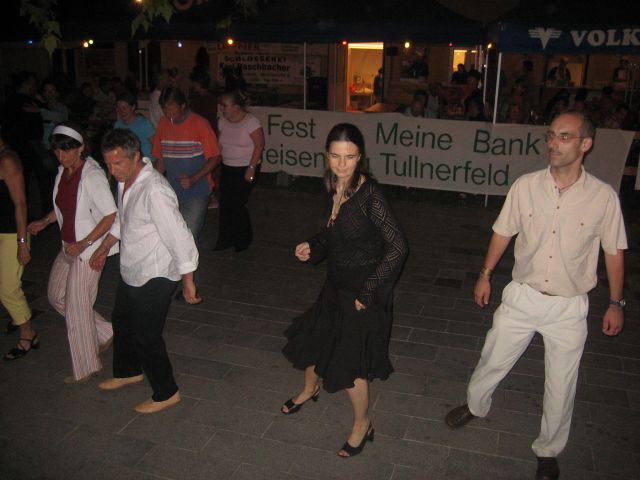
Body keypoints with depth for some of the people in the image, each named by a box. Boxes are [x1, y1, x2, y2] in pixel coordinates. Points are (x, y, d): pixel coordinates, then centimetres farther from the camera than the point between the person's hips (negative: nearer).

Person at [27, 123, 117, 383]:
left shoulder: (92, 176, -21)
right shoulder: (63, 172, 4)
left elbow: (111, 216, -23)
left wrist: (84, 244, -25)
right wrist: (45, 221, 9)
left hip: (88, 251, -9)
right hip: (68, 248, 9)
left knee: (76, 309, 0)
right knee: (56, 295, 19)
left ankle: (86, 367, 19)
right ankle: (104, 333, 33)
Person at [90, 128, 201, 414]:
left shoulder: (154, 191, -31)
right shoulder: (125, 180, -2)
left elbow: (180, 237, -29)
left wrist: (188, 282, -23)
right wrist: (105, 248, 25)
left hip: (154, 277, -9)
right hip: (130, 272, 9)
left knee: (146, 336, 4)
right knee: (122, 323, 26)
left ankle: (166, 393, 27)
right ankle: (128, 372, 53)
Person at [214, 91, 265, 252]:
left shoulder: (251, 121, -15)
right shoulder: (222, 121, 3)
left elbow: (259, 145, -15)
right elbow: (221, 144, 12)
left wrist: (251, 168, -17)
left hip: (246, 169, -6)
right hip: (227, 168, 6)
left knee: (237, 204, -4)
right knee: (225, 204, 5)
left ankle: (244, 240, 18)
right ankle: (225, 239, 20)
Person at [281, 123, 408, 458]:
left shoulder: (369, 195, -25)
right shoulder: (333, 189, -3)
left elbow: (397, 246, -24)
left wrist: (368, 292, -20)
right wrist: (312, 248, -5)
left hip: (364, 292, -7)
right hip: (336, 285, 8)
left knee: (350, 362, 5)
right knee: (310, 337, 23)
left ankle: (362, 424, 32)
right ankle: (310, 388, 56)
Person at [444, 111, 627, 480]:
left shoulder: (604, 197, -13)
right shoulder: (526, 186, -10)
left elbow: (614, 251, -1)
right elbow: (503, 232, 4)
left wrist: (616, 302, 3)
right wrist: (485, 275, 10)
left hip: (570, 307, -1)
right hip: (522, 297, 1)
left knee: (561, 385, 13)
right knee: (493, 360, 18)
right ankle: (476, 405, 49)